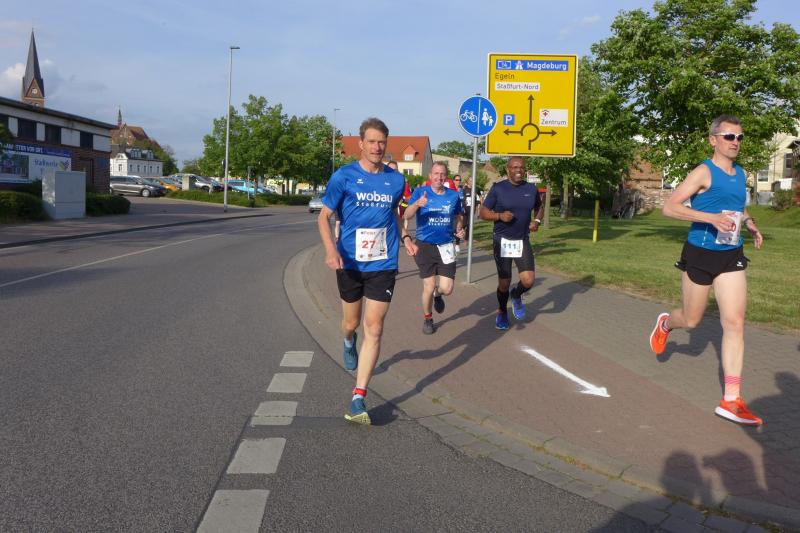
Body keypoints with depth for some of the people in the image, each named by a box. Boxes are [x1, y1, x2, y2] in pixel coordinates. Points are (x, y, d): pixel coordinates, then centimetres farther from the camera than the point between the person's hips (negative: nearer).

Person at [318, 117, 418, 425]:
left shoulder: (395, 179, 4)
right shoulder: (344, 176, -5)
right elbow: (324, 217, -5)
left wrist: (404, 237, 4)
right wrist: (330, 249, -22)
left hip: (383, 265, 1)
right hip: (350, 264, -1)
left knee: (374, 330, -6)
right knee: (351, 323, 15)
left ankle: (358, 400, -2)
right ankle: (349, 342, 55)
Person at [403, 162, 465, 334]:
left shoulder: (453, 195, 2)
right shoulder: (420, 192, -7)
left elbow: (459, 216, 18)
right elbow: (407, 215, -19)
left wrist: (459, 229, -4)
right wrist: (417, 204, -40)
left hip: (446, 246, 2)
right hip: (425, 246, -2)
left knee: (447, 289, -4)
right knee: (429, 287, -1)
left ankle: (437, 294, 35)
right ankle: (427, 319, 25)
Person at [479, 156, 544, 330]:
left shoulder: (531, 189, 2)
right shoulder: (498, 188, -8)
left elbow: (539, 207, 20)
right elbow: (483, 212, -6)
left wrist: (537, 220, 0)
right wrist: (500, 216, -23)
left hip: (523, 241, 2)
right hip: (502, 241, -2)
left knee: (528, 281, -11)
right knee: (504, 282, 5)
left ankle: (516, 295, 25)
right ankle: (502, 312, 32)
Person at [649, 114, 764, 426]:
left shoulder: (741, 174, 11)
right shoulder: (704, 172, -10)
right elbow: (670, 207, -18)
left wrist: (750, 225, 7)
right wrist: (711, 218, -29)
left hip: (731, 257, 5)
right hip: (701, 255, -5)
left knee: (735, 323, -5)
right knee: (691, 320, 8)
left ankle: (731, 401, -3)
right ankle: (665, 323, 47)